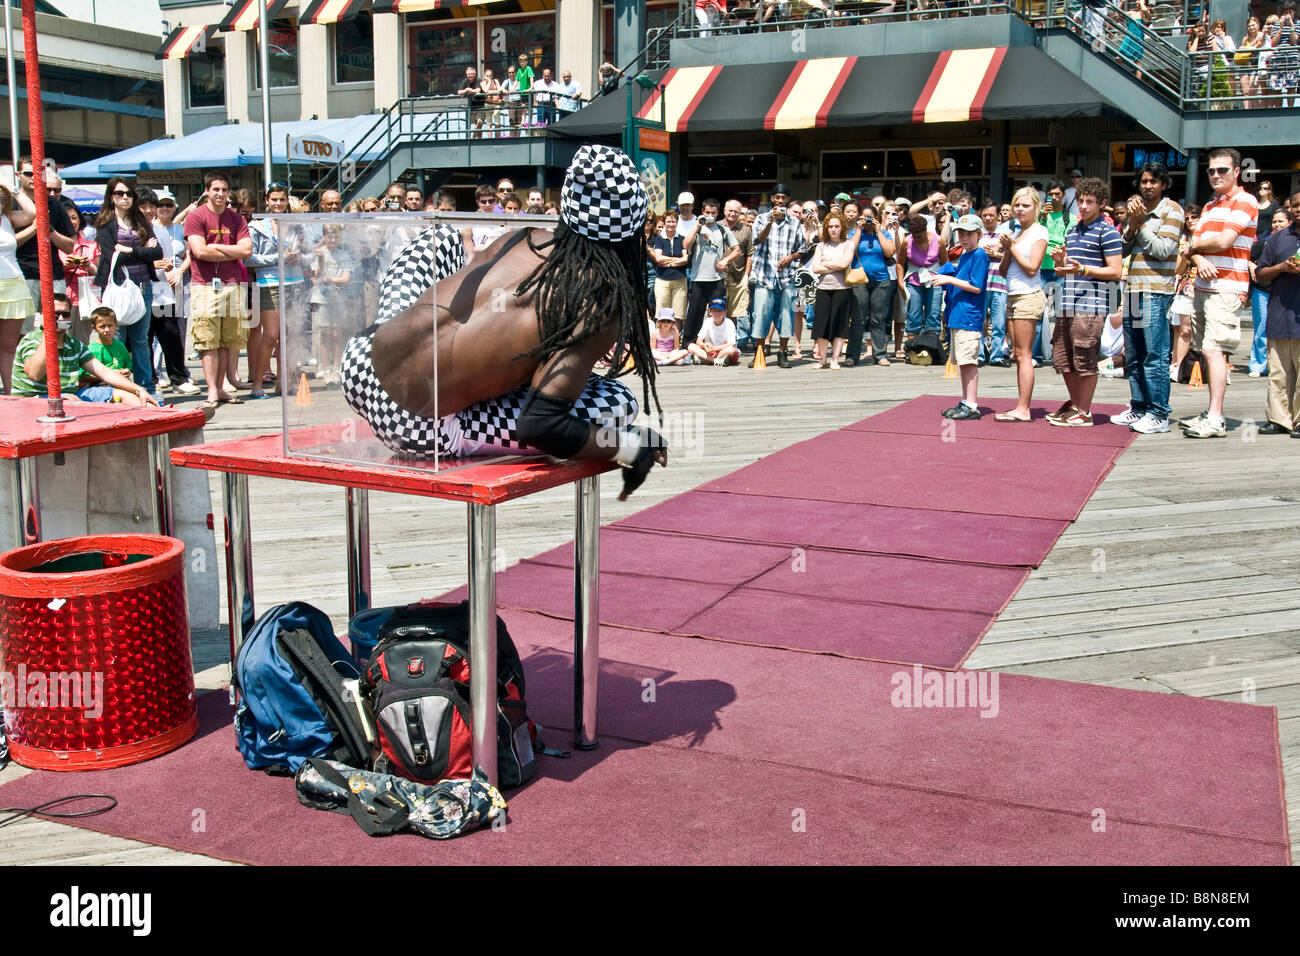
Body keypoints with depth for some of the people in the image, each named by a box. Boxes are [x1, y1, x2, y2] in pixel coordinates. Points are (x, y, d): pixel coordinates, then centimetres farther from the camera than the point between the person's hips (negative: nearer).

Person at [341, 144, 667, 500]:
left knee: (440, 235, 27)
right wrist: (630, 449, -10)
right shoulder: (602, 304, -14)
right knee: (617, 402, -9)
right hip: (423, 435, -6)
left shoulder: (524, 239, 2)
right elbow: (538, 425, -23)